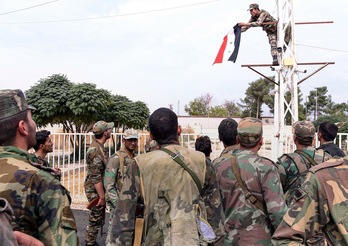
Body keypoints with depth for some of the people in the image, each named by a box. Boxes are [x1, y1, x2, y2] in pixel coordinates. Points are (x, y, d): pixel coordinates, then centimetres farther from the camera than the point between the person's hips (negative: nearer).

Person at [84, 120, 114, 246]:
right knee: (95, 218, 1)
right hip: (95, 190, -10)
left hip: (99, 188, 10)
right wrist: (102, 197, -22)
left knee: (98, 217, 19)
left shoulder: (98, 146, 9)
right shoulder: (95, 150, -23)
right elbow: (96, 177, -25)